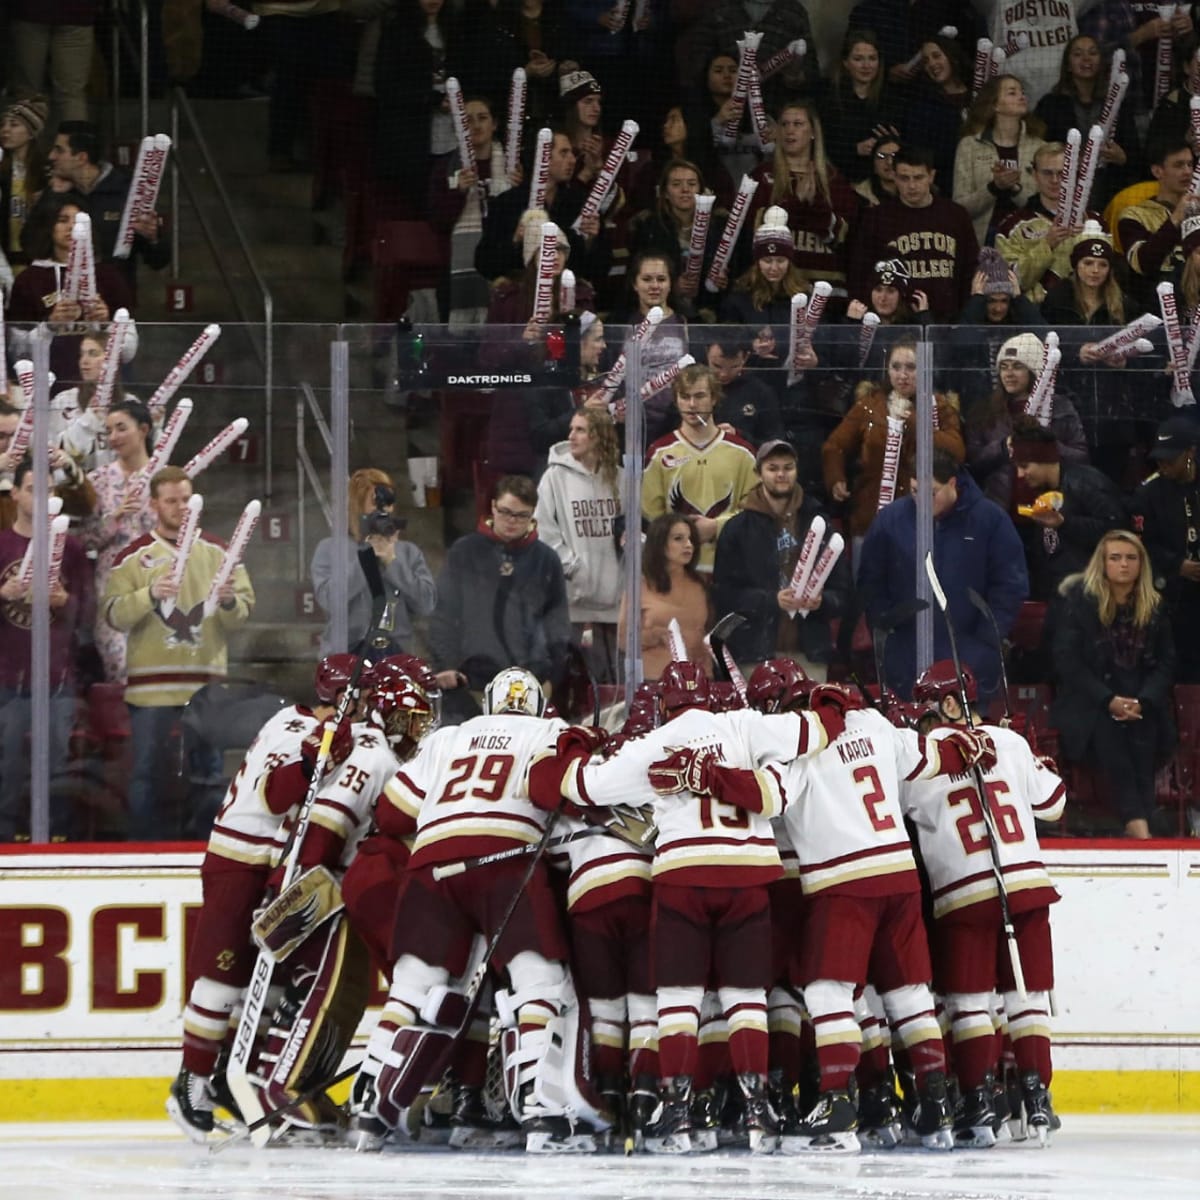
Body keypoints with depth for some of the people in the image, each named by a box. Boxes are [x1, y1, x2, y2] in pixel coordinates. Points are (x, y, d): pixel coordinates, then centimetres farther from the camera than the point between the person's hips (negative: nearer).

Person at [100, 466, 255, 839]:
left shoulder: (218, 553, 9)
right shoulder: (134, 556, 2)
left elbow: (243, 615, 7)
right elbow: (113, 614, -7)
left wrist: (230, 601, -15)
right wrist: (150, 594, -22)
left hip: (207, 682, 2)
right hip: (151, 685, -2)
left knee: (209, 772, 5)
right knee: (148, 772, 0)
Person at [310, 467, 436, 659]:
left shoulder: (409, 552, 12)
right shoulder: (329, 550, 7)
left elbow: (426, 604, 1)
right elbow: (329, 600, -9)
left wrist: (392, 562, -5)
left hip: (396, 658, 2)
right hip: (345, 657, -2)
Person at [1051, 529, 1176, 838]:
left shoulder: (1154, 607, 13)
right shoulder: (1078, 600, 3)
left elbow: (1166, 662, 10)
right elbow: (1067, 662, -4)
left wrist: (1143, 702, -9)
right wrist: (1109, 701, -15)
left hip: (1141, 701, 3)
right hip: (1089, 704, -3)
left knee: (1144, 734, -29)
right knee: (1107, 734, -31)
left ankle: (1142, 820, -36)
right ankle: (1137, 825, -42)